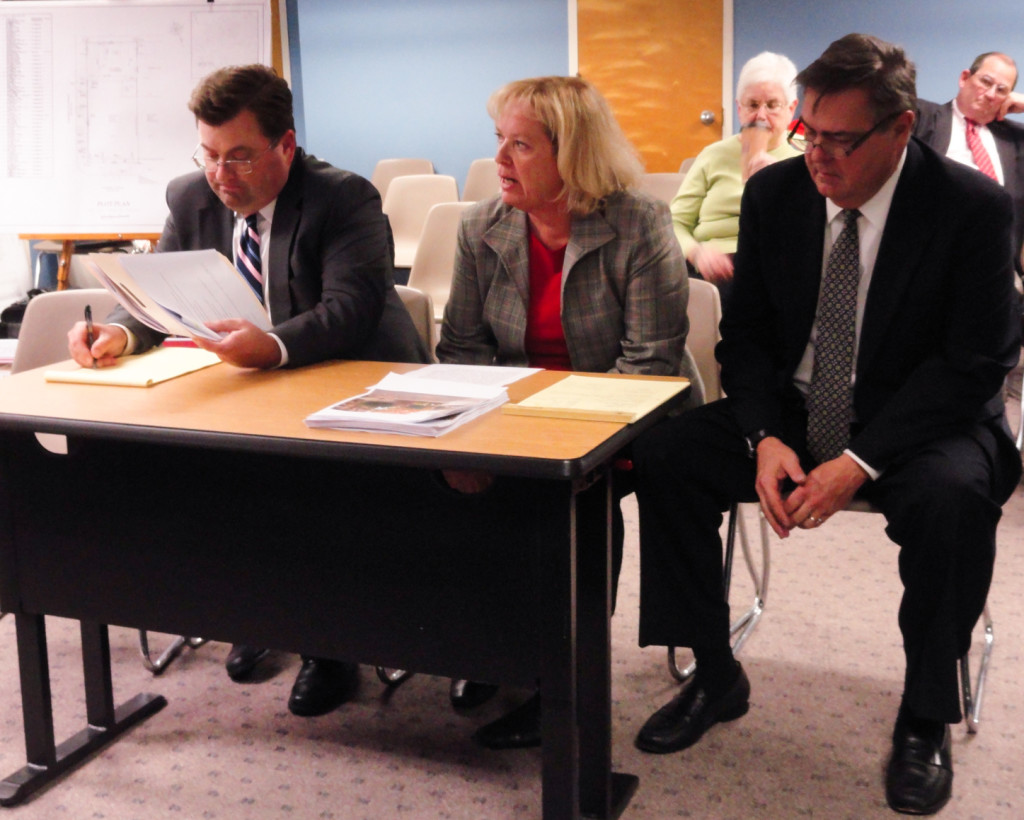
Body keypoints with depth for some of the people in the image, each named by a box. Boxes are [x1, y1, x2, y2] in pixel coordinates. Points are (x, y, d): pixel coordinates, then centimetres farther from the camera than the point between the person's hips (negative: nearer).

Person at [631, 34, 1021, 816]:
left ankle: (925, 721, -11)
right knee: (662, 455, -17)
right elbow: (747, 332, 2)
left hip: (918, 420, -3)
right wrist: (765, 437, -17)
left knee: (953, 496, -36)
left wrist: (859, 462, -27)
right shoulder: (774, 193, -3)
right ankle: (716, 676, 0)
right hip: (793, 411, 4)